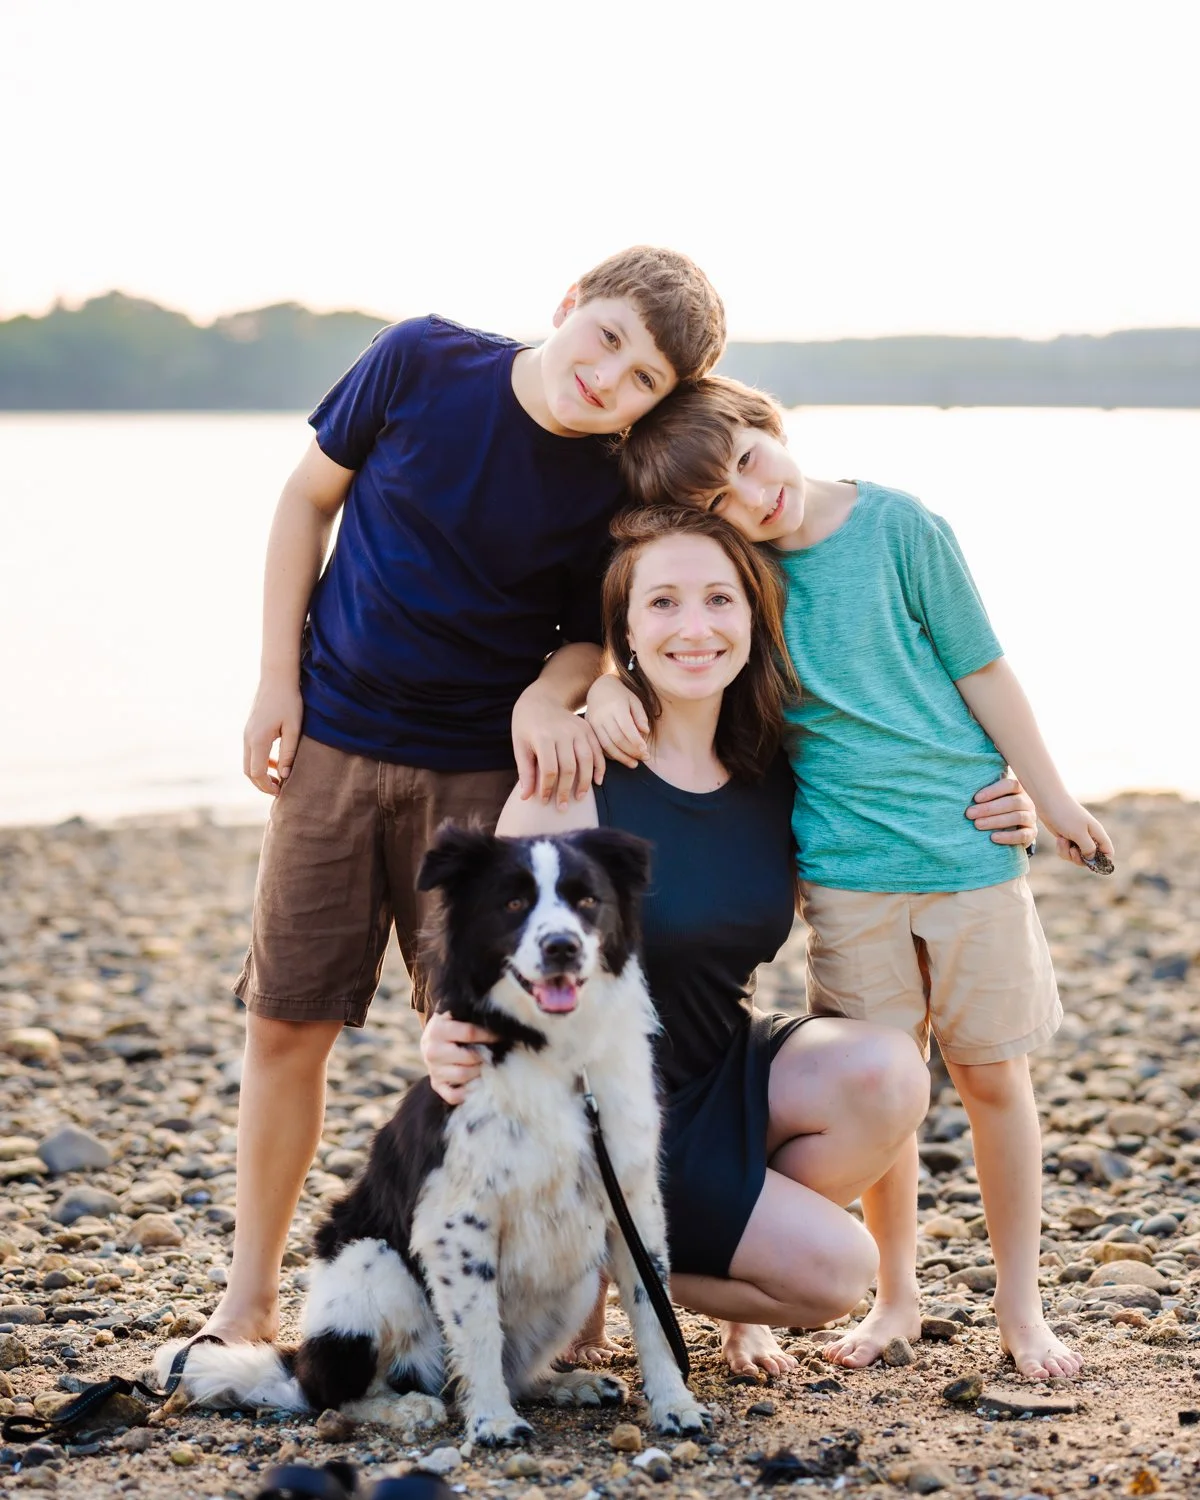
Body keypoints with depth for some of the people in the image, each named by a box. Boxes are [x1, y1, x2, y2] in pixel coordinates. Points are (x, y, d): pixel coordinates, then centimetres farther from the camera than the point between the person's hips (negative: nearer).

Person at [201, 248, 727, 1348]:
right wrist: (278, 676, -1)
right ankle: (250, 1297, 19)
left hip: (481, 771, -1)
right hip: (334, 740, 1)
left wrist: (549, 694, -21)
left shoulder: (612, 494, -12)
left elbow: (594, 638, 2)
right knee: (287, 1023, 5)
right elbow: (311, 497, 2)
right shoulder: (423, 362, -11)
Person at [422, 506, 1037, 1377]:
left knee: (887, 1071, -23)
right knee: (837, 1271, -17)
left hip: (728, 1078, 6)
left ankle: (744, 1262, 3)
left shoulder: (772, 780, -1)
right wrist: (448, 1040, -35)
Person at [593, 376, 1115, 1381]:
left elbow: (982, 670, -1)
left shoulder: (897, 526, -8)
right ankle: (897, 1297, 25)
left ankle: (1021, 1305, 22)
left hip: (969, 844, -1)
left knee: (993, 1075, 8)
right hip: (846, 867, 1)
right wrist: (602, 683, -15)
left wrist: (1051, 799, 4)